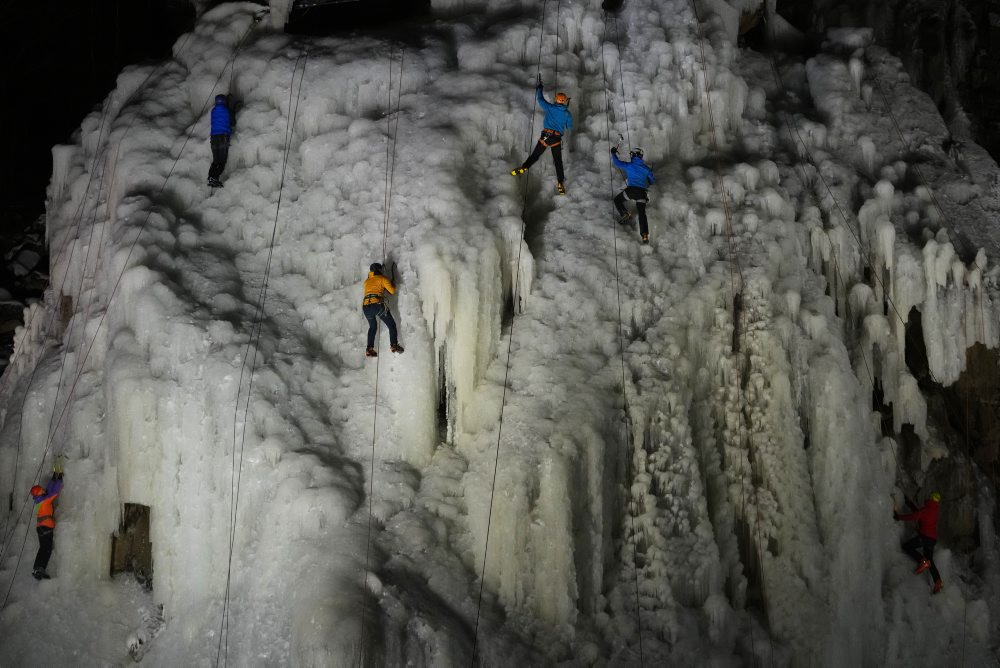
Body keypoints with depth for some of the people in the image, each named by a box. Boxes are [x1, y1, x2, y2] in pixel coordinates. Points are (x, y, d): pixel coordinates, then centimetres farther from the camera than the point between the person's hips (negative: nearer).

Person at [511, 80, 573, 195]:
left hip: (545, 136, 0)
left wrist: (539, 87, 33)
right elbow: (570, 127, 17)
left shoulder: (550, 108, 1)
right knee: (558, 161, 5)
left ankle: (524, 168, -12)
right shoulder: (567, 114, 3)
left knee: (535, 155, 8)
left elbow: (540, 98, 15)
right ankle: (560, 183, -2)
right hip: (557, 139, 0)